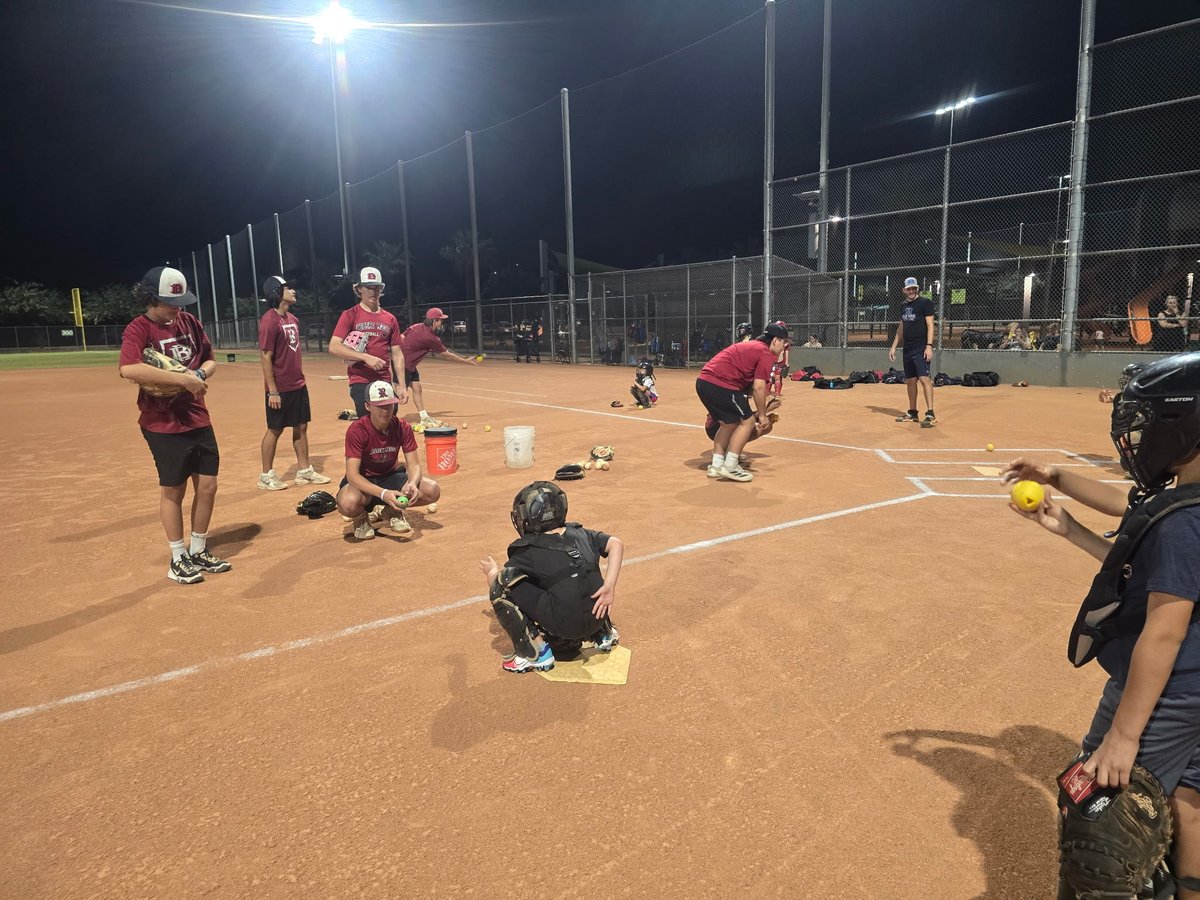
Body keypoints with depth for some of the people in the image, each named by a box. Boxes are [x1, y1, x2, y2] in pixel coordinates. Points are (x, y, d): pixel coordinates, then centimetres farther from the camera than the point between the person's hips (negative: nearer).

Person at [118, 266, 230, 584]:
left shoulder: (189, 321, 6)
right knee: (173, 490, 6)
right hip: (164, 425, -6)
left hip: (199, 420, 6)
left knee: (207, 486, 10)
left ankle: (199, 551, 28)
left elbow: (210, 360, 13)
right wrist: (183, 379, -32)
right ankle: (178, 559, 21)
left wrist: (200, 374, -10)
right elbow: (129, 369, -31)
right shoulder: (138, 329, -13)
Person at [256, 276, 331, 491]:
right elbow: (266, 357, -17)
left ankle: (304, 470, 22)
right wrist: (272, 391, -19)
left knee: (301, 427, 12)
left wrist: (300, 377, 15)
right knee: (275, 430, 2)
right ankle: (266, 476, 15)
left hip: (298, 386, 8)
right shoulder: (269, 320, -15)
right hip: (280, 388, -8)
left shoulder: (293, 319, 10)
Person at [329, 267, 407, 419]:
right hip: (361, 383, -4)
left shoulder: (390, 319, 12)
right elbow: (334, 347, -9)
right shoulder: (350, 315, 1)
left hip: (386, 383, 4)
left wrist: (400, 385, 5)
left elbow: (397, 354, 13)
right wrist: (366, 357, -19)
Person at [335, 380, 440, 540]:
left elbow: (414, 464, -10)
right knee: (348, 503, -40)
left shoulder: (403, 428, -11)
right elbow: (352, 474, -29)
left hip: (391, 477, 4)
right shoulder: (356, 431, -23)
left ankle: (390, 510, 8)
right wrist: (383, 494, -44)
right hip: (363, 482, -4)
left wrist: (412, 484, -35)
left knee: (433, 490, -20)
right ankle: (361, 518, 2)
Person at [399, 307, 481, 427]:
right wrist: (466, 361, 0)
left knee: (417, 388, 11)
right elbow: (447, 355, -9)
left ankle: (424, 418, 15)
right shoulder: (431, 338, -18)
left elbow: (401, 338, 5)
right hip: (404, 364, -9)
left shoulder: (416, 326, 3)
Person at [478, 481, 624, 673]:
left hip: (566, 624, -7)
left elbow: (499, 587, 9)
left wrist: (491, 572, 32)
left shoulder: (527, 552, 0)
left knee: (501, 585, -3)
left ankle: (536, 654, -1)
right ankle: (603, 633, 27)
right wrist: (610, 585, -3)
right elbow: (616, 544, 3)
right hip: (597, 618, 7)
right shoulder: (580, 533, 12)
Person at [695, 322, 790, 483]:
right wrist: (762, 415, 1)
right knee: (748, 421, 2)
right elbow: (759, 387, -9)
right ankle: (729, 466, 1)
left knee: (730, 422, 23)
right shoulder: (767, 353, -3)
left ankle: (716, 465, 24)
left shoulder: (751, 346, 26)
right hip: (720, 384, -10)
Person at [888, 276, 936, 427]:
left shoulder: (925, 302, -5)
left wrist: (929, 346, -20)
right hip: (907, 349, 7)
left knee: (924, 378, -15)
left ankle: (930, 415, -18)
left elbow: (930, 325, -11)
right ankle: (912, 413, 19)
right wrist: (893, 347, 19)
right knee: (910, 381, 10)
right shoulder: (904, 306, 16)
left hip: (921, 348, -7)